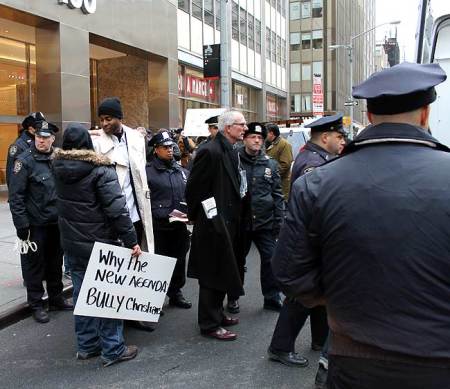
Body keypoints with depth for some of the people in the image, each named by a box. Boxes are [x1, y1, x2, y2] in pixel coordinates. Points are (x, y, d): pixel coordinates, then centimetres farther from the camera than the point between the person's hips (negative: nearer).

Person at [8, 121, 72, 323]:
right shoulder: (24, 160, -10)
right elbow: (15, 196, -12)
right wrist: (21, 225, -16)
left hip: (56, 222, 5)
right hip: (35, 223, -5)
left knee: (56, 261, 15)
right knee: (35, 263, 6)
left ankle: (56, 298, 30)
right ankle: (36, 304, 18)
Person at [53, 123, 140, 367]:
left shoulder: (58, 167, 2)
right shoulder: (100, 170, -17)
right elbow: (117, 209, -21)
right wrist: (131, 241, -16)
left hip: (72, 243, 6)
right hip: (100, 244, -6)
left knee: (81, 292, 16)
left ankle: (86, 345, 26)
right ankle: (113, 349, 11)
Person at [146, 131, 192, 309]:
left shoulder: (182, 171, 12)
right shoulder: (148, 171, -6)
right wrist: (163, 215, -16)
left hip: (180, 226, 6)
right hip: (159, 226, -5)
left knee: (179, 260, 15)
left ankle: (175, 293, 31)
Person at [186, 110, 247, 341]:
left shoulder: (231, 151, 10)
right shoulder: (211, 151, -19)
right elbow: (194, 188, -18)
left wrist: (233, 218, 16)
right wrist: (197, 216, -10)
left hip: (228, 223, 9)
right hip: (213, 225, -9)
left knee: (222, 272, 19)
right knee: (212, 275, 2)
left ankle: (217, 314, 35)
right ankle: (209, 324, 15)